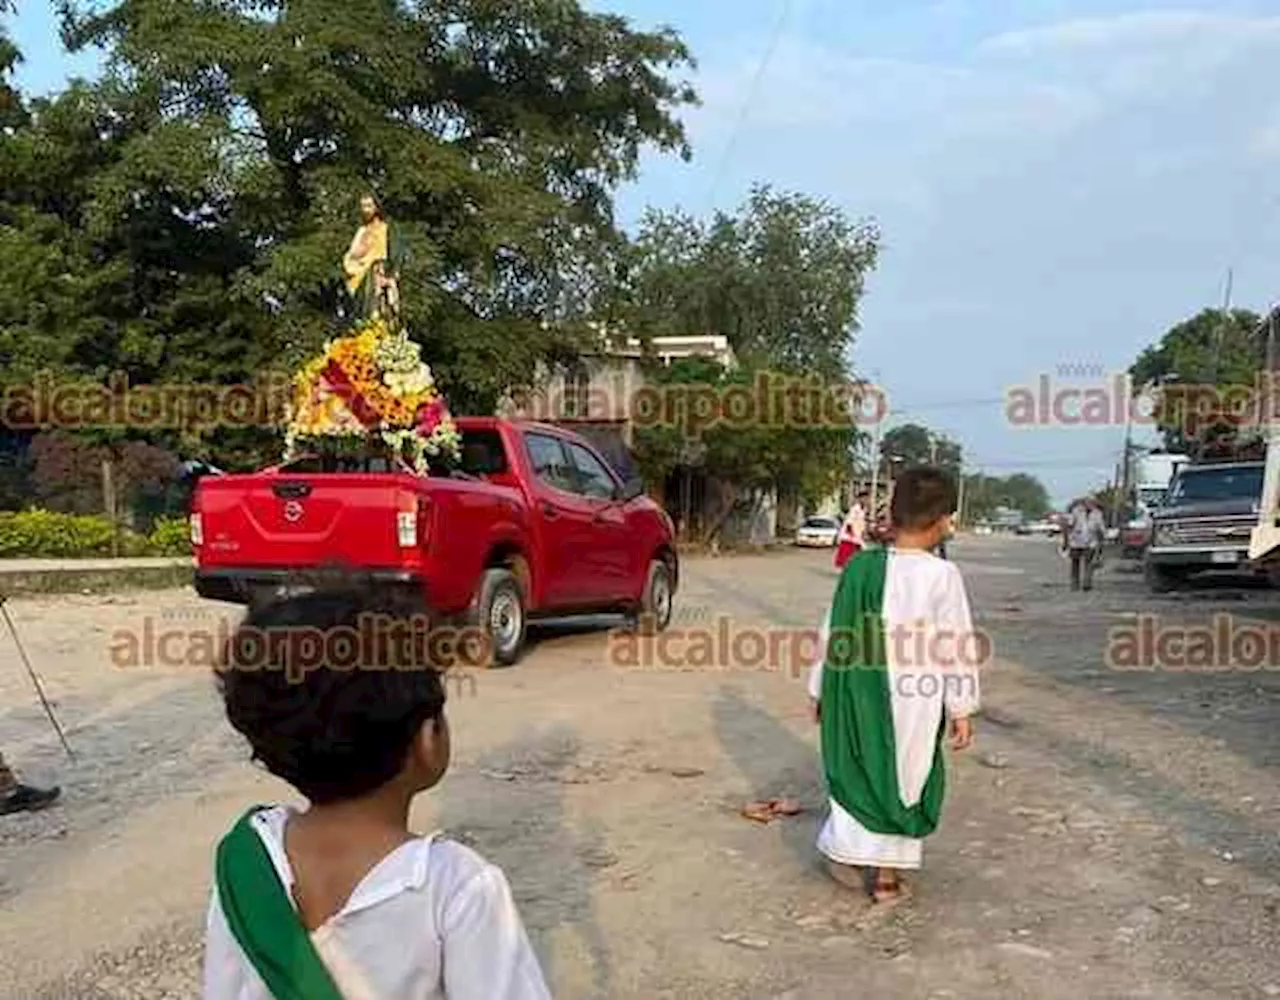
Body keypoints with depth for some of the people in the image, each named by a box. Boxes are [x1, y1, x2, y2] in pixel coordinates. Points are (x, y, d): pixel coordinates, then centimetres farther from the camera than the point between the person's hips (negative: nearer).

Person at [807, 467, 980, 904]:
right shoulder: (942, 576, -14)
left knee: (856, 770, 20)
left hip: (855, 692, 3)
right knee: (904, 777, 12)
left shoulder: (859, 565, -4)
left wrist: (820, 690, 15)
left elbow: (833, 632, 4)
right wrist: (961, 709, 0)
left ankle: (846, 849, 19)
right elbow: (956, 647, -11)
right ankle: (887, 872, 20)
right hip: (913, 700, -3)